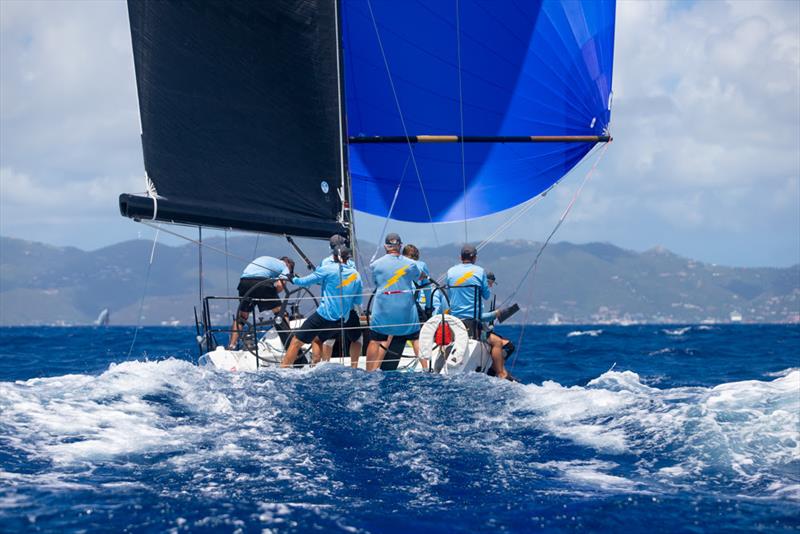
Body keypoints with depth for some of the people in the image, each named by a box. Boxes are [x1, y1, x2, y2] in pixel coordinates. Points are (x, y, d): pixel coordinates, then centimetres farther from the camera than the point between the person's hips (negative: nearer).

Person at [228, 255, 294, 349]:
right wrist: (272, 296, 14)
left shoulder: (264, 258, 37)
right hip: (261, 281, -5)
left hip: (244, 281, 5)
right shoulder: (285, 267, 18)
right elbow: (280, 285, -2)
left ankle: (231, 345, 12)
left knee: (241, 316, 19)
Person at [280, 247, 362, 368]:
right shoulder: (356, 275, 9)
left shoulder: (327, 269, -5)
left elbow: (305, 282, -2)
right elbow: (358, 301, 15)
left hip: (324, 315, -5)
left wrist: (293, 279, 17)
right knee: (317, 339, 29)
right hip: (342, 320, 6)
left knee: (297, 341, 2)